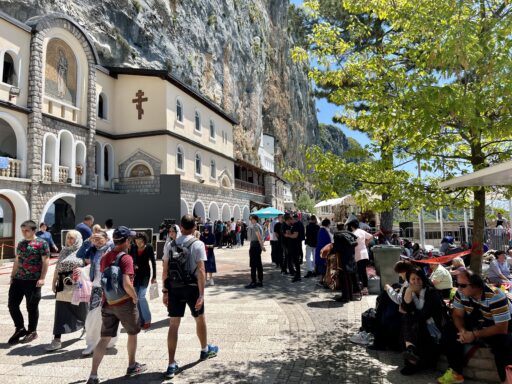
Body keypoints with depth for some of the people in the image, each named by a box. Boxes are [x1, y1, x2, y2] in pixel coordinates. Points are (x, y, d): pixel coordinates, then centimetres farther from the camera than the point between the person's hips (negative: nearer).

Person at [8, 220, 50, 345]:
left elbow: (45, 262, -10)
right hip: (18, 279, 6)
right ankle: (20, 329, 25)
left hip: (33, 281, -6)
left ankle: (32, 331, 21)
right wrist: (12, 275, 18)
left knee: (32, 307, 3)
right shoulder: (20, 244, 13)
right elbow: (17, 261, 21)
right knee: (12, 305, 7)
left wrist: (42, 278, -15)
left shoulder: (42, 243, -7)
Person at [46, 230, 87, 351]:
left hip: (78, 286, -4)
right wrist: (54, 282, 12)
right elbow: (57, 268, 15)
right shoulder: (63, 251, 11)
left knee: (82, 310, 11)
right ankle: (57, 340, 7)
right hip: (63, 286, 4)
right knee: (60, 312, 2)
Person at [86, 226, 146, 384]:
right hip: (125, 303, -5)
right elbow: (127, 284, -27)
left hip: (108, 303, 6)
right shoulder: (126, 258, -18)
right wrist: (134, 297, -11)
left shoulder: (104, 258, 5)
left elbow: (103, 281, 14)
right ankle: (132, 366, 31)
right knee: (132, 333, 17)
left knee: (105, 338, 10)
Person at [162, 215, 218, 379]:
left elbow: (165, 270, 1)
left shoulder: (171, 245, 1)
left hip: (174, 287, 3)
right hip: (191, 287, -2)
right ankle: (205, 350, 40)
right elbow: (200, 271, -16)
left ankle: (172, 365, 8)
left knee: (173, 324, 6)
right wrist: (201, 294, -15)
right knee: (200, 318, 20)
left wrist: (165, 291, 8)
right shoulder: (198, 244, -10)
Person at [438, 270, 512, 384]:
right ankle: (456, 373, -3)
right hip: (476, 325, 5)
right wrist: (463, 331, -25)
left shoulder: (496, 297, -30)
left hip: (500, 328, -5)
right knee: (451, 332, -16)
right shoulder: (461, 293, -15)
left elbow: (502, 328, -28)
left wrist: (474, 335, -32)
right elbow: (457, 315, -4)